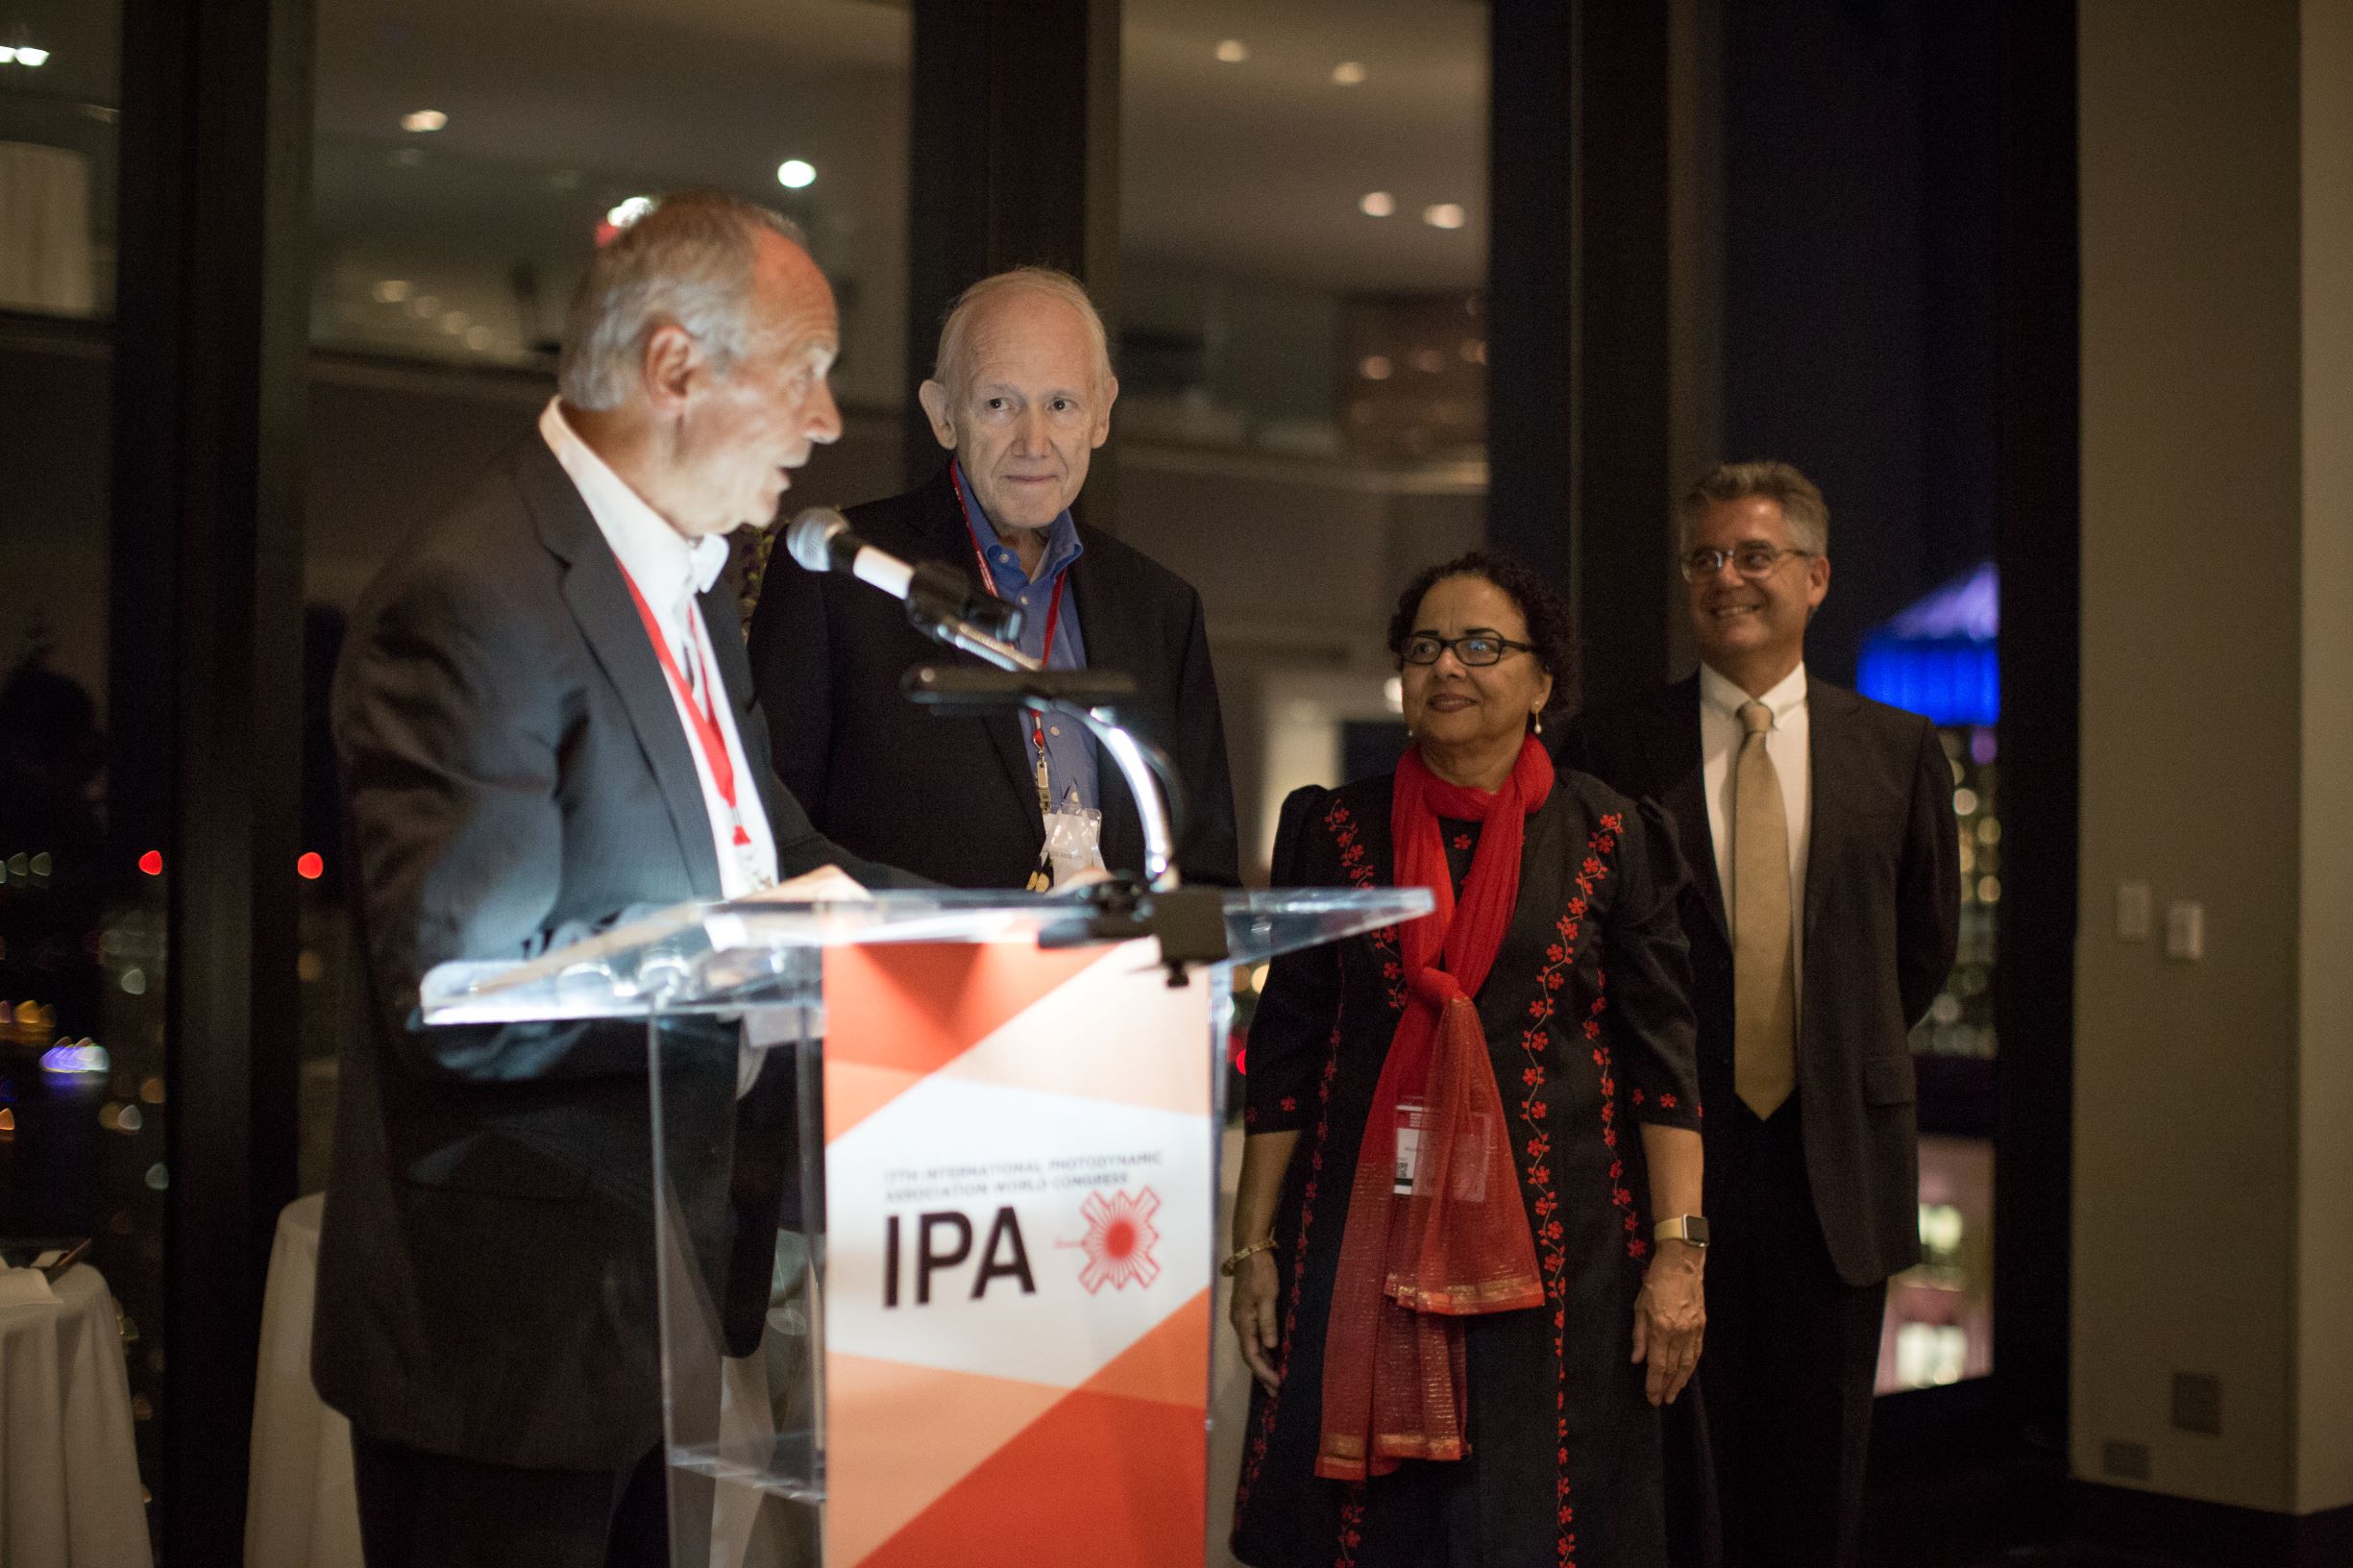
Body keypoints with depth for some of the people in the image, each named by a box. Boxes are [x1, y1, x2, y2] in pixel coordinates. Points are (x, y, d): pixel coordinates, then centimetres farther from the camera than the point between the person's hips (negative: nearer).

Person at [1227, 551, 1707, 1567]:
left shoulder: (1613, 839, 3)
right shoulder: (1333, 830, 6)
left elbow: (1664, 1060, 0)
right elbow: (1283, 1056, 6)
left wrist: (1679, 1253, -7)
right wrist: (1252, 1246, 2)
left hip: (1556, 1244, -1)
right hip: (1366, 1239, 1)